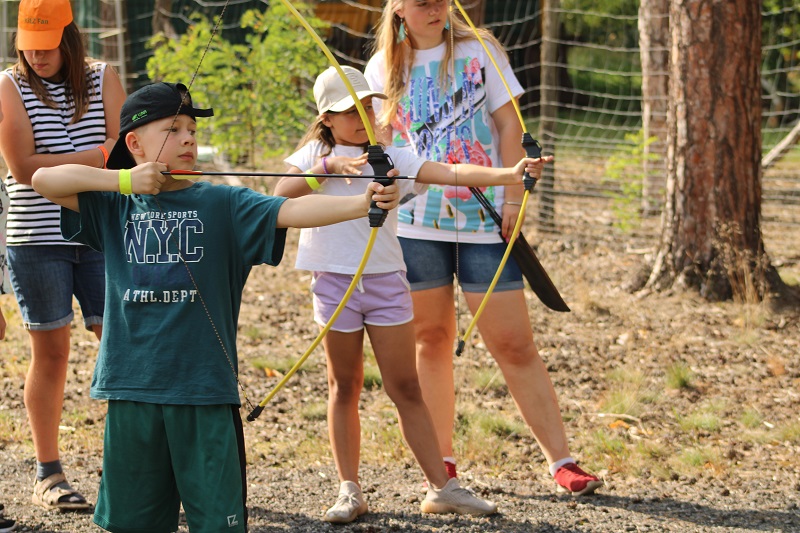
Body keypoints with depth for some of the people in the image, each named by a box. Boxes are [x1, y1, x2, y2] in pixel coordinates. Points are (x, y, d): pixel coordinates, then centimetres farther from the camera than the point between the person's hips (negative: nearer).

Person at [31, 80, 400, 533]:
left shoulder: (223, 205, 0)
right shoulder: (115, 206, 6)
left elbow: (291, 211, -14)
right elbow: (44, 180, -3)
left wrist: (362, 203, -29)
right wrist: (123, 179, -11)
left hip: (205, 388, -2)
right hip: (132, 386, 2)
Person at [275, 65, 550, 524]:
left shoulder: (390, 158, 1)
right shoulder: (315, 154, 3)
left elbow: (450, 172, -12)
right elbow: (281, 195, -14)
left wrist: (509, 174, -26)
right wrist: (327, 166, -22)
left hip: (385, 279, 0)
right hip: (335, 281, 0)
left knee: (406, 387, 1)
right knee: (344, 388, 9)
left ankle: (441, 487, 4)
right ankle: (350, 490, 17)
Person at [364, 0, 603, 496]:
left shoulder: (478, 52, 2)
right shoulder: (384, 68, 7)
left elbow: (508, 125, 1)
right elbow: (378, 141, 11)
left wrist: (512, 199, -6)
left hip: (482, 216, -2)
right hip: (416, 223, 2)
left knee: (514, 344, -4)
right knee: (431, 339, 8)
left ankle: (562, 460, 0)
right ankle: (442, 460, 18)